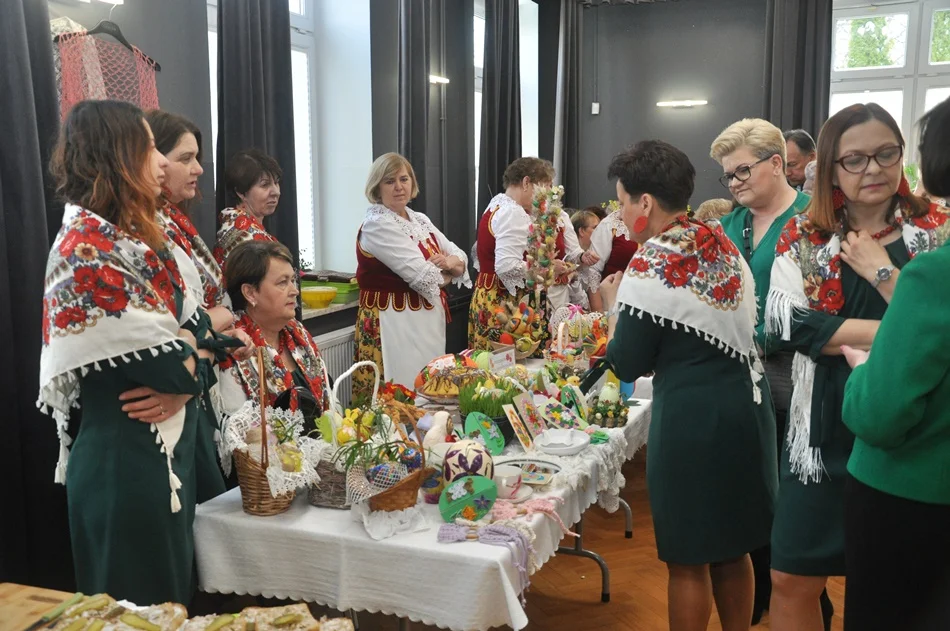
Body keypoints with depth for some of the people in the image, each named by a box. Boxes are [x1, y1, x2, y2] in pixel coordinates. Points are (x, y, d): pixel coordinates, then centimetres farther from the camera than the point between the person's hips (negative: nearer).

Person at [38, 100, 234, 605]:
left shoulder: (134, 238, 8)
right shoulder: (89, 249, -20)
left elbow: (196, 331, 6)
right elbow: (169, 364, -23)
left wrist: (186, 379, -13)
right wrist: (189, 370, -2)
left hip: (167, 450, 9)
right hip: (126, 461, -9)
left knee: (174, 595, 22)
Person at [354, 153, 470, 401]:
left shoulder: (419, 220, 13)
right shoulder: (377, 224, -13)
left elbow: (460, 257, 11)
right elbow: (422, 276, -20)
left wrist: (452, 262, -11)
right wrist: (446, 273, 0)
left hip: (428, 320, 8)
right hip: (394, 323, -8)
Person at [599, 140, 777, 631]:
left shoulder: (647, 270, -18)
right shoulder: (722, 242, 4)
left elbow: (627, 366, -9)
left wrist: (613, 305, 5)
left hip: (693, 416, -8)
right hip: (746, 402, 8)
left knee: (688, 560, 9)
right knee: (732, 548, 22)